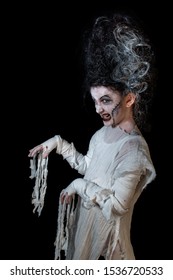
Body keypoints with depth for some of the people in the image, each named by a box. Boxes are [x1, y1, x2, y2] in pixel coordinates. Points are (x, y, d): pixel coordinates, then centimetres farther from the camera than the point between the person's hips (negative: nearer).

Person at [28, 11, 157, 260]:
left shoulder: (133, 148, -29)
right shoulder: (105, 132, -3)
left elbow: (117, 204, -30)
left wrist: (80, 186, -20)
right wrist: (59, 143, 4)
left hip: (107, 226, -8)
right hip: (87, 215, 8)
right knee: (83, 257, 28)